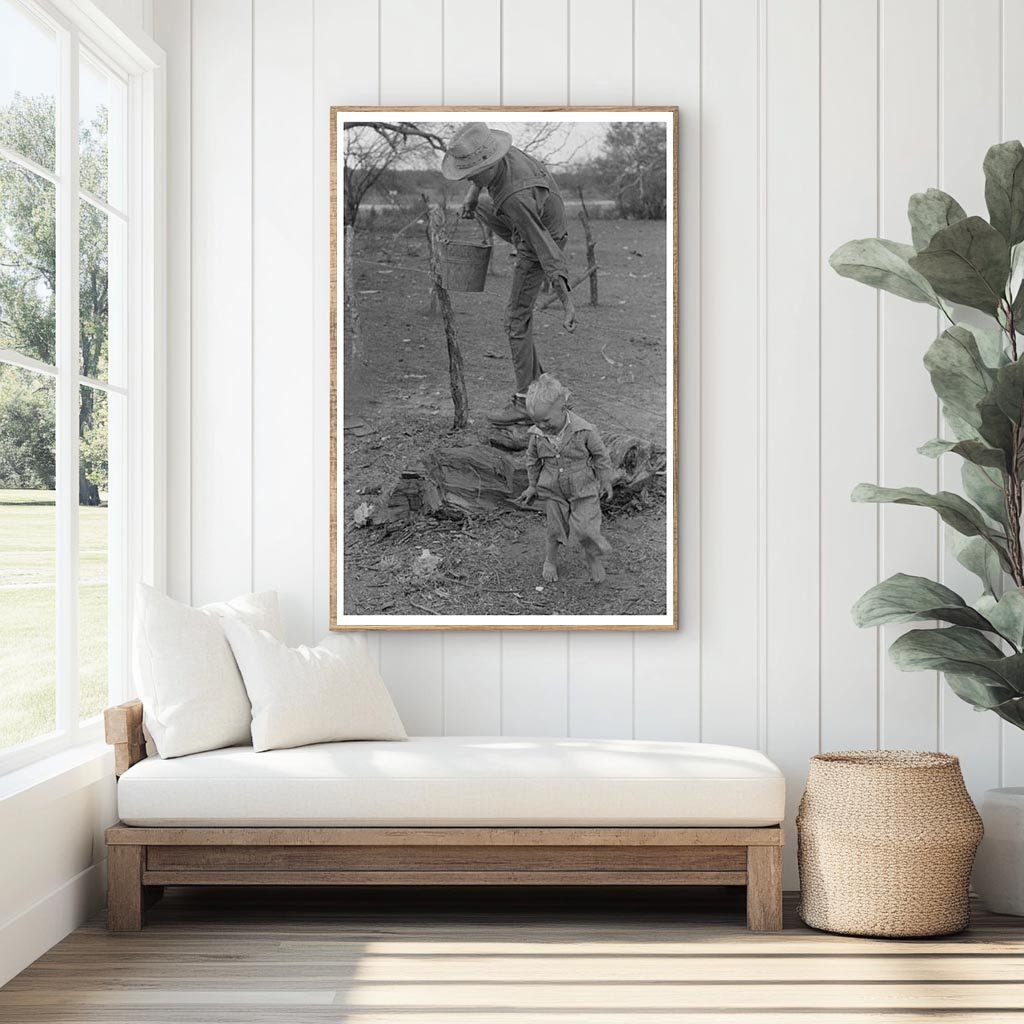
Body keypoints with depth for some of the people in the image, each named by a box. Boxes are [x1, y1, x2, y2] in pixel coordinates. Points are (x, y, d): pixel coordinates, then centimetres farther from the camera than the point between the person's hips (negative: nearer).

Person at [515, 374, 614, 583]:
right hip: (553, 491, 3)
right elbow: (533, 460, 5)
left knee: (585, 528, -7)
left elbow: (600, 454, -7)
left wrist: (605, 480, -1)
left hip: (583, 489, -2)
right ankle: (550, 560, 36)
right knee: (556, 529, 12)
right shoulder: (537, 434, -14)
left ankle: (595, 558, 21)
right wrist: (532, 486, 12)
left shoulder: (583, 431, -23)